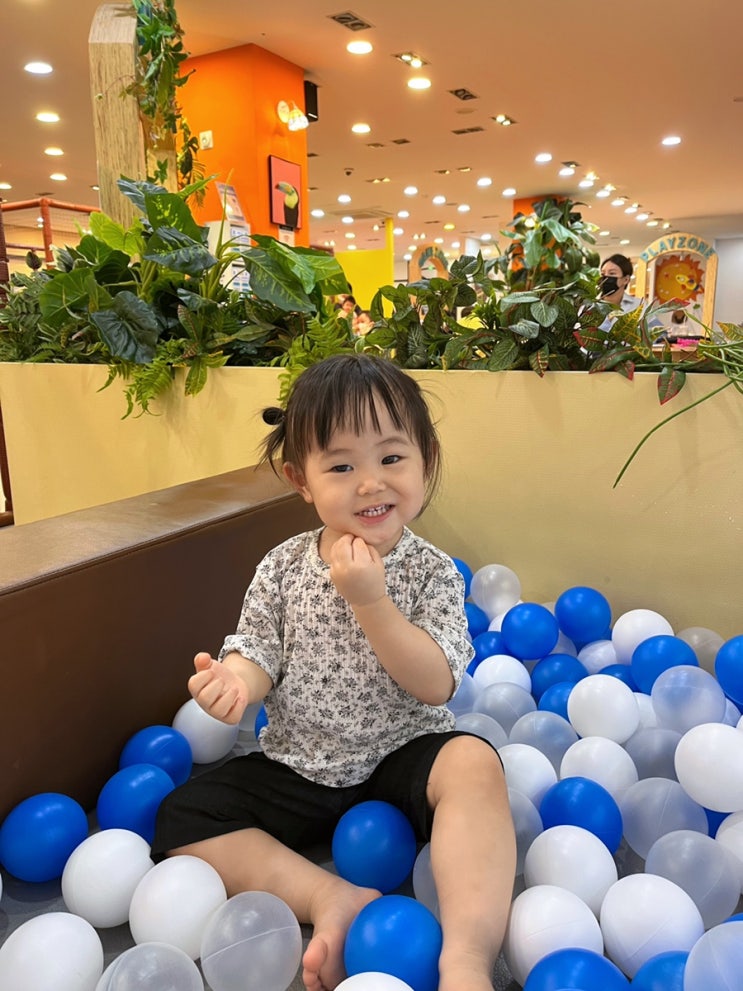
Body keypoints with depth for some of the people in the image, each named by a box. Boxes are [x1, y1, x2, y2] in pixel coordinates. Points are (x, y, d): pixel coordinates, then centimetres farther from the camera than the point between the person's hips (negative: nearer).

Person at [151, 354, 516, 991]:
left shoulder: (432, 573, -11)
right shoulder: (283, 568, -5)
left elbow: (436, 684, -19)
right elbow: (258, 653, 0)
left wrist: (368, 600, -29)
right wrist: (236, 679, -26)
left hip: (401, 757, -2)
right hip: (296, 765, 3)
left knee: (475, 764, -32)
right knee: (181, 822, -11)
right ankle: (329, 897, -19)